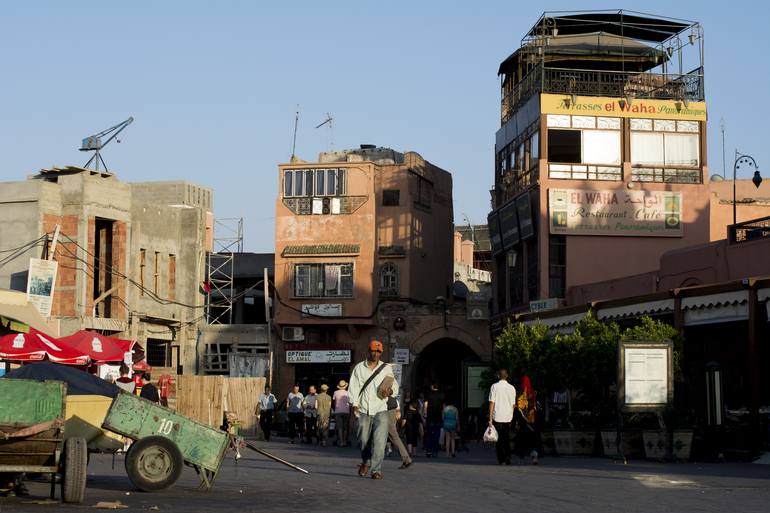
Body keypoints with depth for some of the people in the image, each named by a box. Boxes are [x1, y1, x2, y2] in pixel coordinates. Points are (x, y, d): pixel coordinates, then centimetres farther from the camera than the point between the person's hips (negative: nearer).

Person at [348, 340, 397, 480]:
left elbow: (395, 386, 14)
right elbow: (354, 387, 3)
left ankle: (377, 470, -11)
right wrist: (355, 404, -9)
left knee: (379, 440, -14)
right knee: (363, 440, 8)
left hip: (380, 410, -1)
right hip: (364, 410, 1)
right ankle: (365, 462, 35)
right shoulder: (359, 368, 9)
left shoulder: (386, 369, 9)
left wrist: (390, 391, -10)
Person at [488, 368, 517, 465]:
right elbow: (513, 404, 8)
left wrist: (490, 418, -6)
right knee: (507, 439, 12)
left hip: (497, 417, -3)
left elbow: (492, 403, -8)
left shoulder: (495, 386, -5)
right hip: (508, 417, 3)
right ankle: (507, 457, -4)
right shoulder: (512, 388, 4)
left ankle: (500, 459, 3)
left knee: (498, 439, 6)